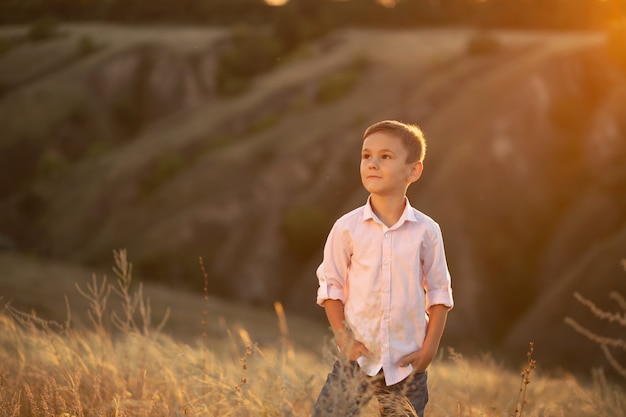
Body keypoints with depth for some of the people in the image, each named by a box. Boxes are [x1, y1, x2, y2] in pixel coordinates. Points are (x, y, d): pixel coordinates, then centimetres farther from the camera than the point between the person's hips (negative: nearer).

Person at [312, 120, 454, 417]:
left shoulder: (426, 231, -2)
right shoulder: (347, 228, -4)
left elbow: (439, 292, 3)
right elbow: (331, 286, 4)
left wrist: (429, 348, -4)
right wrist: (344, 338, -6)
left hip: (406, 361, 1)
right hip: (359, 357, 0)